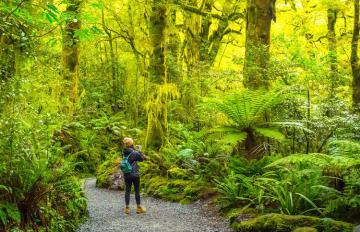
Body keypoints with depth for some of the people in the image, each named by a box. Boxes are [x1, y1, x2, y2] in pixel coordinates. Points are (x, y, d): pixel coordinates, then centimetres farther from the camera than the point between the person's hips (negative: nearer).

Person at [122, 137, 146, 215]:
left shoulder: (124, 153, -1)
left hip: (126, 175, 4)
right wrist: (139, 150, 8)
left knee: (127, 191, 9)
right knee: (137, 191, 7)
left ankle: (127, 208, 10)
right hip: (135, 175, -4)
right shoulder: (135, 153, -15)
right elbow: (143, 158, -1)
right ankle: (139, 207, 14)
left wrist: (136, 149, 13)